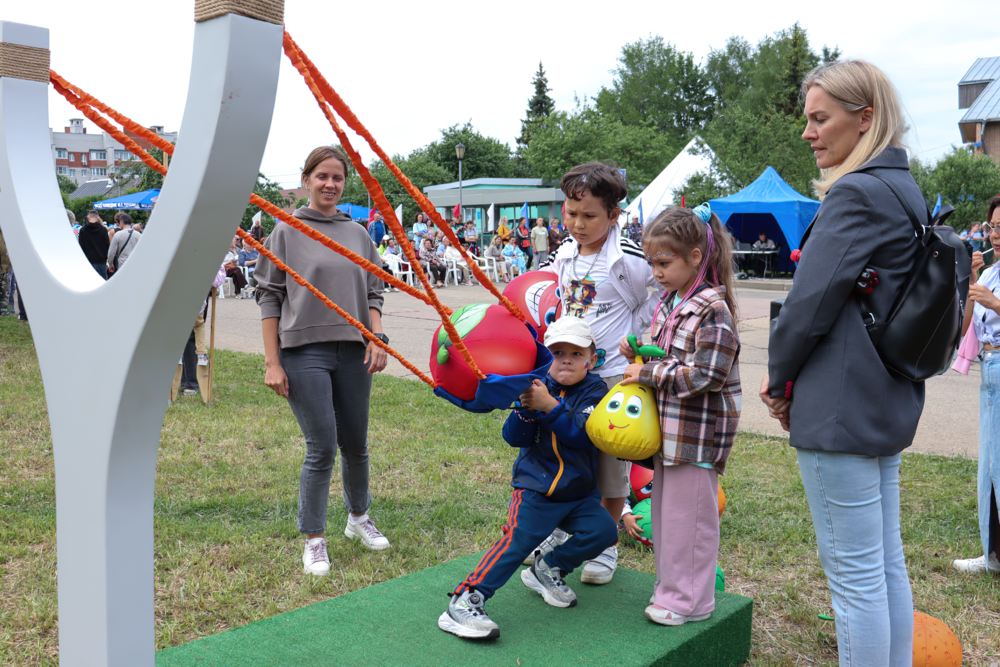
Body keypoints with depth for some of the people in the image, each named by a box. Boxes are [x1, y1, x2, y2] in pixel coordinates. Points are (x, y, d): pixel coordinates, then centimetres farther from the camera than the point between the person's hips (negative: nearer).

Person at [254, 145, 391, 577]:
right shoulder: (286, 232, 2)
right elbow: (268, 297, 0)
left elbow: (373, 293, 13)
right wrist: (272, 362, -6)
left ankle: (358, 518, 36)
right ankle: (314, 540, 13)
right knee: (322, 448, -4)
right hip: (304, 352, -3)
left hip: (353, 352, 4)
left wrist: (377, 337, -4)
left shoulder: (358, 234, 11)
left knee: (356, 444, 13)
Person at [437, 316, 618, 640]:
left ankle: (548, 569, 10)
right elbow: (513, 437, -6)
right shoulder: (538, 388, 0)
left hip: (579, 493, 3)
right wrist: (526, 410, -24)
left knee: (603, 531, -14)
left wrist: (549, 406, -29)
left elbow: (582, 434, -20)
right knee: (516, 540, -18)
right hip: (535, 489, -2)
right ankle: (463, 603, -17)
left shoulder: (594, 392, -2)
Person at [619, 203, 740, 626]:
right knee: (664, 509, 18)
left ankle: (690, 600, 18)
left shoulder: (713, 311, -19)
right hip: (669, 427, 9)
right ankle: (673, 585, 35)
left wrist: (649, 373, -20)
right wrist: (638, 354, 2)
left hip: (698, 432, -9)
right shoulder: (670, 302, 9)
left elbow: (707, 374, -26)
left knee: (688, 514, 2)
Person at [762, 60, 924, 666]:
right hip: (890, 405, 10)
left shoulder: (856, 194, -16)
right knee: (888, 565, 18)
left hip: (840, 411, -10)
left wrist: (778, 377, 0)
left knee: (855, 576, 1)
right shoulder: (907, 190, 14)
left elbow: (811, 303, -18)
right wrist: (794, 379, 13)